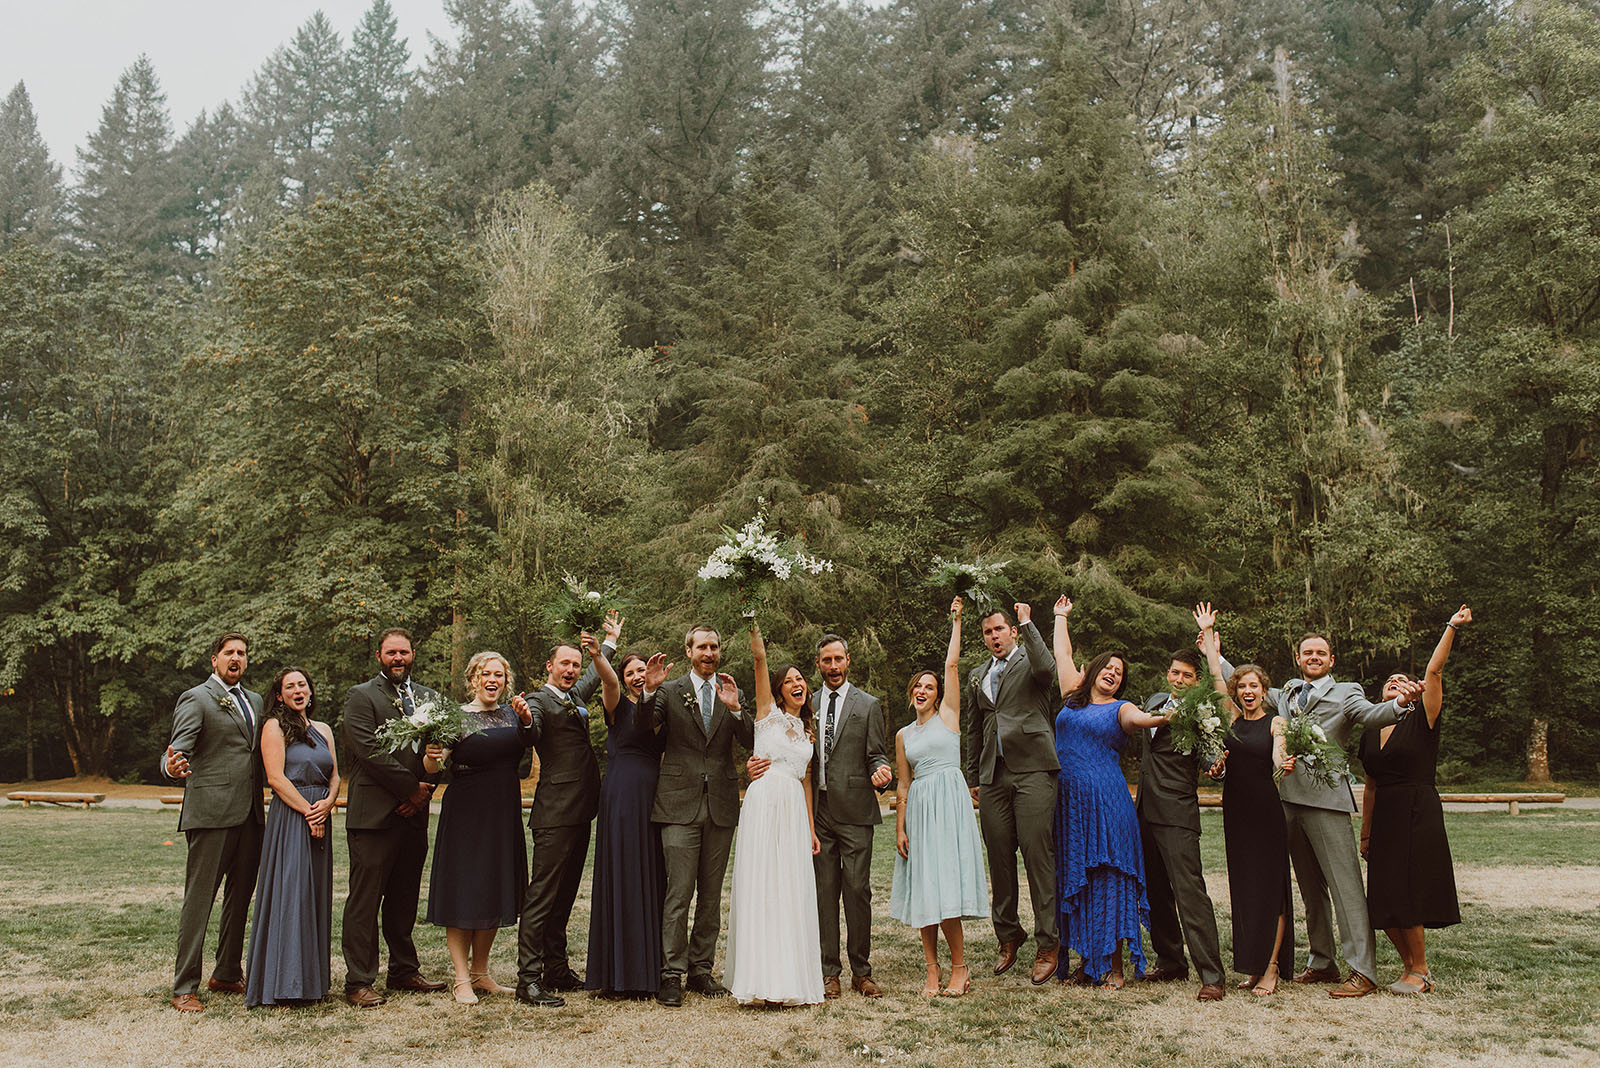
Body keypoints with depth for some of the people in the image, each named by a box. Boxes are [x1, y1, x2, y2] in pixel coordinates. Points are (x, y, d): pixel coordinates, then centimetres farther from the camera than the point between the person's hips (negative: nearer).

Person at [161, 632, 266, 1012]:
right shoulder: (195, 699, -3)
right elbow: (179, 749, -14)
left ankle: (228, 974, 24)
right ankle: (184, 988, 3)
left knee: (240, 897, 12)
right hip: (211, 813, -7)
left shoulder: (254, 701, 19)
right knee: (199, 899, -4)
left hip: (250, 814, 7)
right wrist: (171, 767, -36)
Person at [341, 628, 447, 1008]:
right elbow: (369, 751, -12)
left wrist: (423, 794, -4)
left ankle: (403, 970, 25)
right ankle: (358, 982, 4)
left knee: (404, 898, 14)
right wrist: (411, 787, -12)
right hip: (373, 814, -5)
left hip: (413, 814, 5)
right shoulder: (361, 697, -1)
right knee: (364, 901, -2)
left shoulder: (430, 698, 16)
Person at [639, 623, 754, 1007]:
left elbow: (750, 742, 2)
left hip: (721, 804, 3)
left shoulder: (733, 694, 12)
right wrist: (650, 691, -27)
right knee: (680, 893, -7)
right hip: (680, 803, -3)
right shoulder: (669, 691, 5)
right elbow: (645, 725, -11)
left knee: (711, 894, 9)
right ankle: (672, 974, 0)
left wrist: (735, 709, -14)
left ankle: (701, 969, 18)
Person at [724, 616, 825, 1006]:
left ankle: (791, 977, 7)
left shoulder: (806, 732, 20)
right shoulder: (769, 714, 6)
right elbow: (759, 658, -5)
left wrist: (811, 828, 17)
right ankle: (761, 978, -4)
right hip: (765, 803, -5)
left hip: (795, 812, 5)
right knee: (761, 888, -6)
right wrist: (754, 625, -13)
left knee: (792, 891, 2)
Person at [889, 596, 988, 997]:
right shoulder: (903, 735, 15)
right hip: (917, 809, 4)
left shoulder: (948, 716, 5)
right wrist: (900, 829, 6)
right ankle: (932, 970, 8)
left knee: (944, 886, -11)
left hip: (949, 803, -4)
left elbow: (952, 666, -2)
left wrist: (956, 622, 0)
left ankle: (960, 967, 1)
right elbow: (903, 785, 13)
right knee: (923, 891, 2)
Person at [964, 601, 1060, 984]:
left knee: (1039, 857, -8)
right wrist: (973, 778, 21)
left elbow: (1047, 669, -22)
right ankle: (1008, 937, 20)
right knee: (1000, 861, 8)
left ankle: (1046, 945, -2)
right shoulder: (978, 675, 20)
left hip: (1032, 770, -5)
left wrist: (1027, 624, -14)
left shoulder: (1029, 661, 4)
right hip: (993, 777, 5)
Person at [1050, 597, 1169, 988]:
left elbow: (1139, 718, -18)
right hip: (1068, 800, 4)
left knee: (1108, 880, -3)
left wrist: (1162, 719, -39)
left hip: (1105, 801, -4)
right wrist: (1061, 616, 34)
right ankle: (1086, 960, 15)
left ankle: (1114, 965, 2)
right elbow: (1062, 653, 24)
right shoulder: (1074, 697, 15)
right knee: (1074, 878, 7)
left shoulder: (1121, 708, 4)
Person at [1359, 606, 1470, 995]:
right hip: (1384, 819, 6)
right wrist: (1365, 833, 19)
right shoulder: (1370, 734, 14)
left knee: (1406, 898, -6)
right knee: (1384, 901, 5)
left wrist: (1452, 628, -18)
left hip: (1419, 815, -6)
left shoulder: (1422, 722, -1)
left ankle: (1420, 971, 10)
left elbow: (1434, 672, -14)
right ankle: (1411, 965, 22)